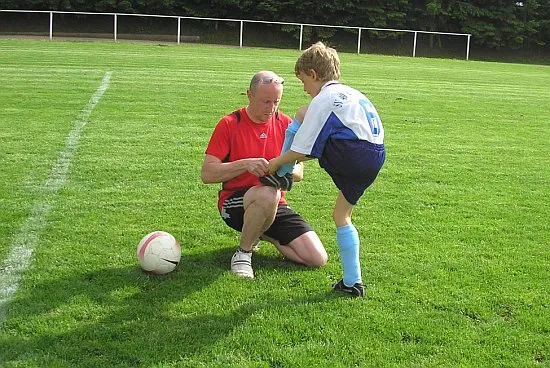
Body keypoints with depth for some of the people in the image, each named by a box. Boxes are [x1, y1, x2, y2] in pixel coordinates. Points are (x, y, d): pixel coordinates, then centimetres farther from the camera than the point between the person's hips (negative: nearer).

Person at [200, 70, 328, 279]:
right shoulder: (230, 124, -8)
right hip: (234, 202, -5)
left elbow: (299, 172, 9)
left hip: (276, 206, 5)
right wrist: (245, 164, -27)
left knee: (318, 259, -8)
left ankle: (264, 234, 17)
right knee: (268, 195, -41)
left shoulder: (284, 124, 6)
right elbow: (207, 174, -13)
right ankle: (243, 253, -14)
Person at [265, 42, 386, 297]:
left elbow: (302, 152, -2)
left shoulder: (323, 99, 0)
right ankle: (352, 282, 19)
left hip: (351, 156, -9)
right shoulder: (350, 94, 26)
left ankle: (280, 176, 18)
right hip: (376, 159, 9)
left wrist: (277, 163, 16)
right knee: (342, 215, 21)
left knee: (301, 115, 4)